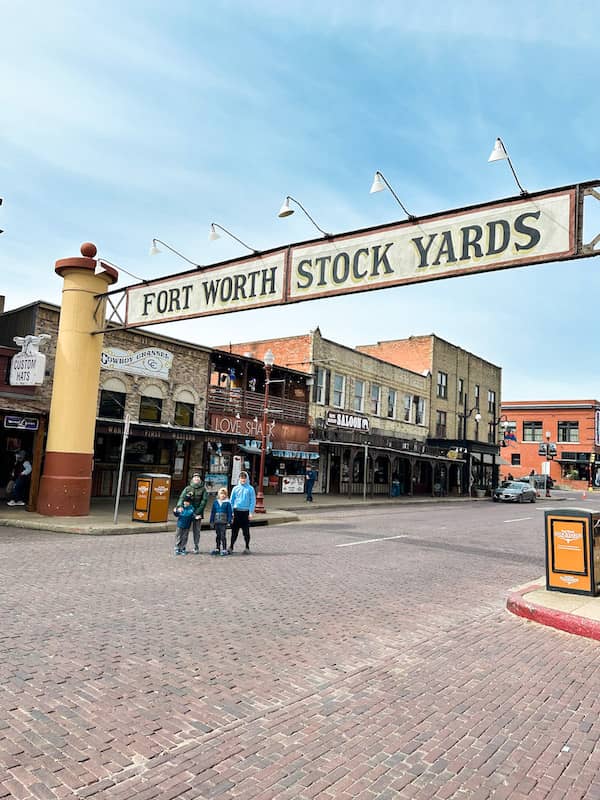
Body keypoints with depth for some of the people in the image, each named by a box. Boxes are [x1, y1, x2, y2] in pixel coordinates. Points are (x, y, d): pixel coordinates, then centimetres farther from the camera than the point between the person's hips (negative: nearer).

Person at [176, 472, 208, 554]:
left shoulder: (203, 489, 3)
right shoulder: (188, 488, 7)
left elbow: (204, 501, -4)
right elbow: (182, 497, -4)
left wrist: (198, 512, -13)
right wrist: (180, 506, -24)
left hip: (198, 513, -1)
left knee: (196, 530, 3)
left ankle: (196, 547, 11)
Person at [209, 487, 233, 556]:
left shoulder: (227, 503, -3)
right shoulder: (215, 502, 6)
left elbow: (230, 513, -2)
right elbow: (212, 512, 10)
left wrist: (229, 521, -6)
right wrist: (212, 521, 8)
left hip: (224, 522, -4)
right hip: (216, 522, 4)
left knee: (223, 536, -5)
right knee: (218, 536, 13)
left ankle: (224, 549, 2)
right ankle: (217, 549, 23)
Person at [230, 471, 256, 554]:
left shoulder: (250, 489, 0)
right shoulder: (235, 488, 7)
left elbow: (253, 501, -1)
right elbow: (232, 500, 9)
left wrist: (251, 512, -8)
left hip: (246, 512, -2)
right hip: (236, 511, 2)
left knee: (246, 531, 4)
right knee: (234, 530, 2)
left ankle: (247, 547, 13)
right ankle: (231, 546, 10)